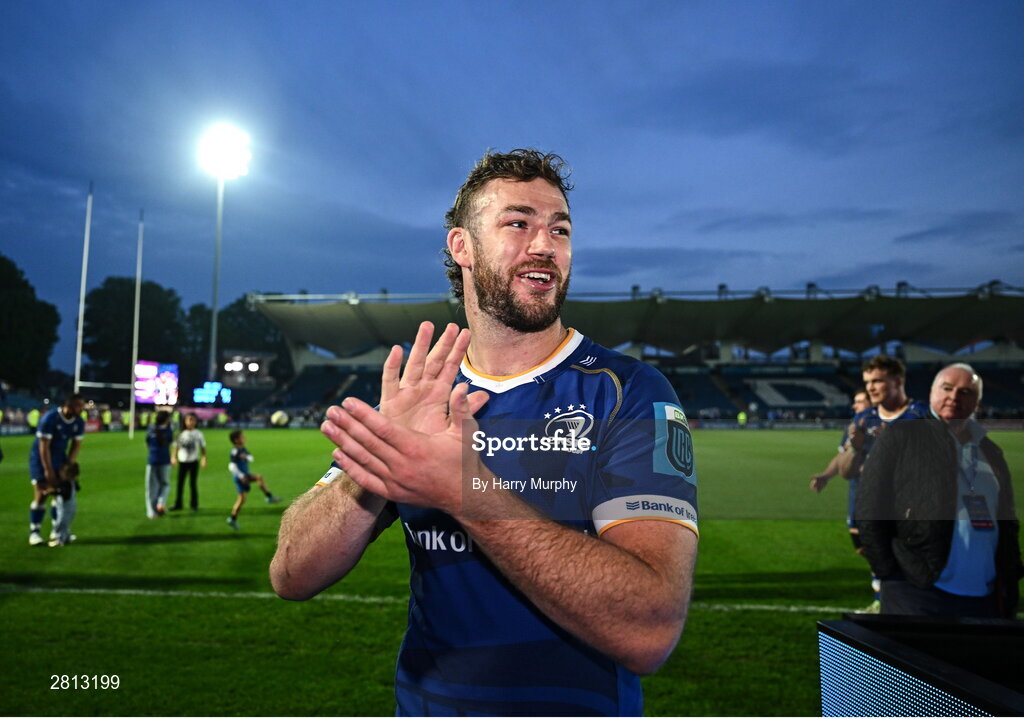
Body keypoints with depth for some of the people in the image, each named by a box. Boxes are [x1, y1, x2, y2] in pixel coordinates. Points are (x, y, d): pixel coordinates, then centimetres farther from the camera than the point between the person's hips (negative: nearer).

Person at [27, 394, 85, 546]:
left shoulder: (79, 422, -7)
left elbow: (76, 445, 0)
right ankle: (34, 532, -5)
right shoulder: (50, 419, -24)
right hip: (40, 458, -6)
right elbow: (44, 446, -22)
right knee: (41, 495, -11)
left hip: (59, 457, 6)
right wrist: (48, 469, -22)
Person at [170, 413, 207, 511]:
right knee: (180, 483, 4)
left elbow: (203, 447, 5)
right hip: (182, 461, 1)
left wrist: (204, 458, -2)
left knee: (193, 483, 3)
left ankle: (194, 504, 12)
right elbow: (176, 446, 4)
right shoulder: (181, 434, 1)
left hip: (194, 461, -1)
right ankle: (178, 504, 15)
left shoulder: (198, 434, 0)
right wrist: (173, 457, -7)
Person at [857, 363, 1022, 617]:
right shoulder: (902, 436, -1)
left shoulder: (991, 451, 16)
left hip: (984, 598, 6)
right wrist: (891, 574, -7)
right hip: (917, 592, -5)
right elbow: (869, 512, -5)